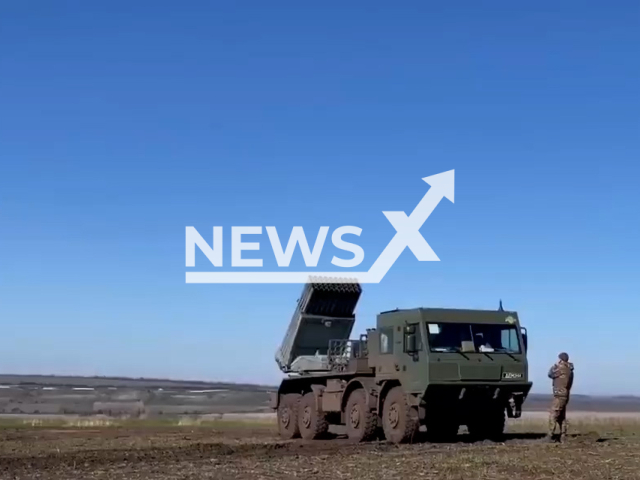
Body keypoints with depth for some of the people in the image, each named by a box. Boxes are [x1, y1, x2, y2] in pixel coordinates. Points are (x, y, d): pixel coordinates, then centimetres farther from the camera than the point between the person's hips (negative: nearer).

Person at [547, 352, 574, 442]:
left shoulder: (562, 369, -16)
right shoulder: (569, 370, 14)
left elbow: (550, 374, -3)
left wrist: (555, 365, 9)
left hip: (560, 395, -10)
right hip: (564, 396, 10)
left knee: (553, 416, -10)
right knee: (561, 417, 14)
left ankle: (549, 436, -14)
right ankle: (563, 437, 15)